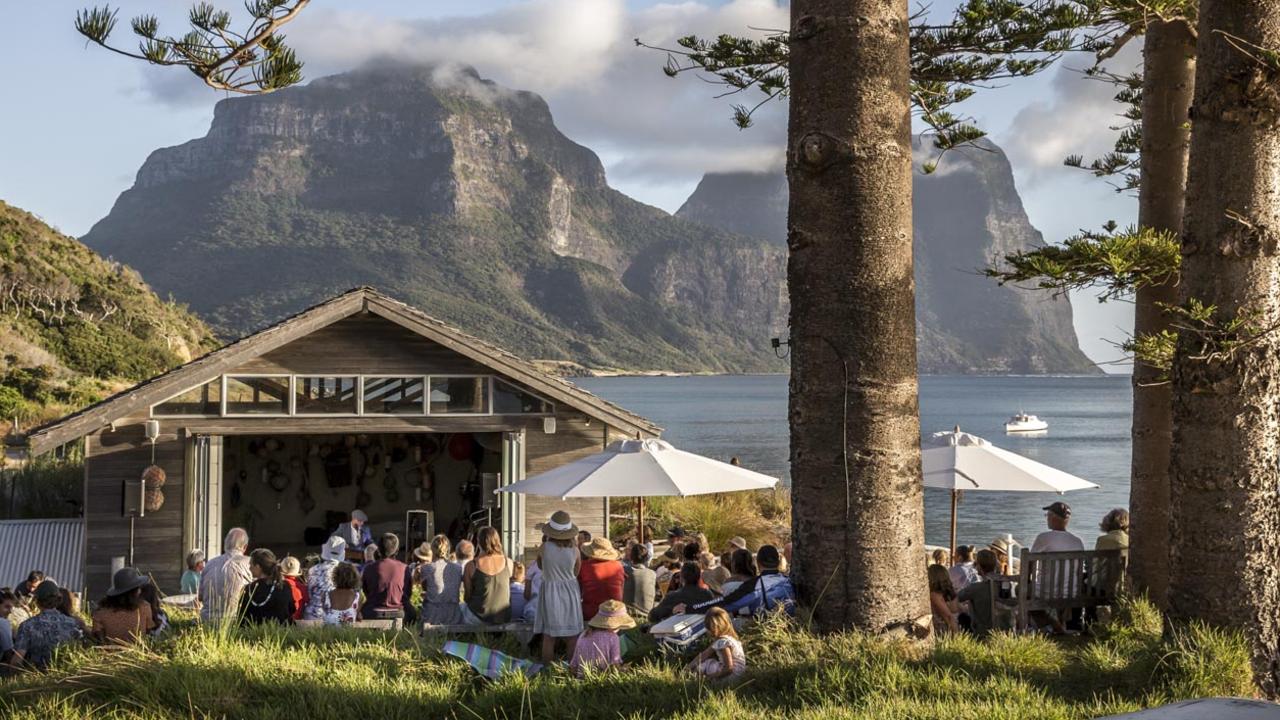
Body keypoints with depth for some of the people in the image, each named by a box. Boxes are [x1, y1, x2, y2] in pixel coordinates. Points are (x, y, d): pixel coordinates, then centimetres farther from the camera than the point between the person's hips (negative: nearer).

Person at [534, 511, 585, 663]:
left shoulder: (545, 547, -16)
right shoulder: (574, 550, -10)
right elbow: (576, 572, 3)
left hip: (550, 592, -1)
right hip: (571, 592, 1)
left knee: (549, 637, 6)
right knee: (573, 638, 10)